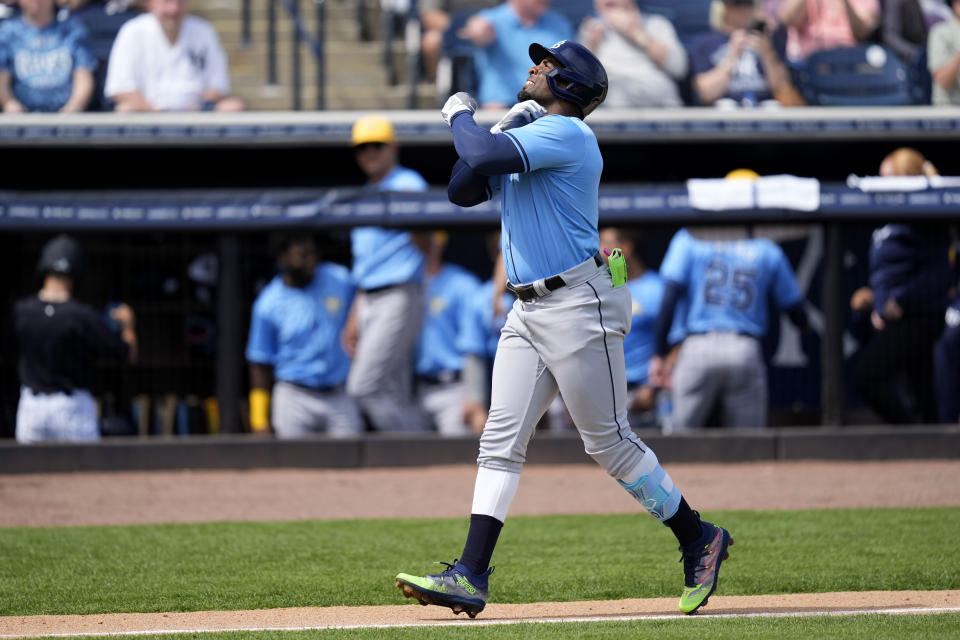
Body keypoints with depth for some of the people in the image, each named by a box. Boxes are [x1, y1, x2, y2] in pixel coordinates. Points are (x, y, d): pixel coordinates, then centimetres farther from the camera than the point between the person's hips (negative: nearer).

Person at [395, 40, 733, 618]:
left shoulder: (566, 133, -11)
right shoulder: (523, 141, 19)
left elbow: (484, 156, -23)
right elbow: (462, 191, 18)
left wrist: (460, 115, -4)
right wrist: (497, 129, 6)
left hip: (579, 306, -9)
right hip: (529, 310, 9)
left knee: (610, 442, -4)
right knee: (501, 441, -1)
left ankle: (699, 540, 11)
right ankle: (470, 577, -7)